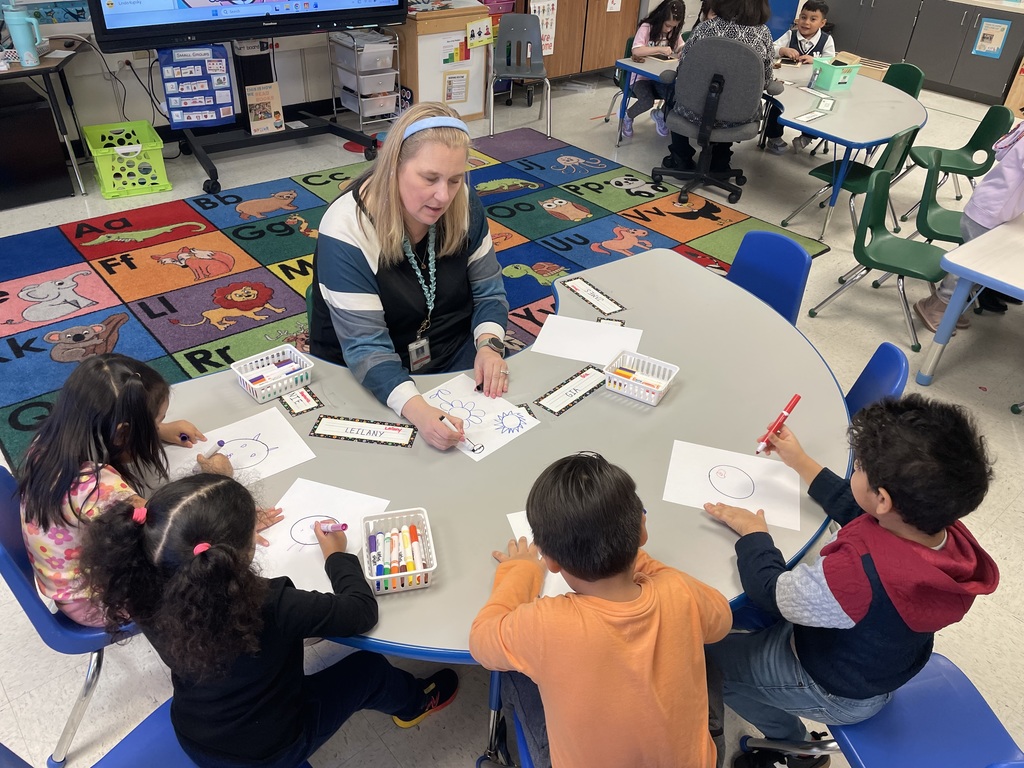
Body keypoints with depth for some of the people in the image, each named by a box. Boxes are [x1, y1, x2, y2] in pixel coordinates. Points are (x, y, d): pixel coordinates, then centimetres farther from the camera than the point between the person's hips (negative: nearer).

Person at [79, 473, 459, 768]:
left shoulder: (143, 594, -25)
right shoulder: (271, 608, -39)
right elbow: (363, 612, -23)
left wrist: (228, 526, 2)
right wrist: (337, 556, -8)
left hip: (191, 737, 5)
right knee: (367, 667, 16)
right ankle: (416, 702, 48)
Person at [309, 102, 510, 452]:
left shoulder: (463, 205, -8)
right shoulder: (346, 231, -23)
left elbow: (488, 291, 1)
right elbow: (366, 349, -26)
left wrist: (488, 345, -20)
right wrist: (417, 410, -43)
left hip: (455, 356, 5)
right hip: (368, 377, -4)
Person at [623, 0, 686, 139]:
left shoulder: (674, 32, 6)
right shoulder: (646, 28, -12)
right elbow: (636, 51, -25)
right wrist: (660, 49, -27)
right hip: (641, 76, -5)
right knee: (647, 101, -33)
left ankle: (660, 114, 12)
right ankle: (627, 116, 2)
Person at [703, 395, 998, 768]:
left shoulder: (861, 573, -45)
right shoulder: (946, 531, -22)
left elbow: (770, 592, -26)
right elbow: (856, 510, 0)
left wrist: (753, 533, -9)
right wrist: (799, 461, 8)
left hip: (837, 694, -7)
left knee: (704, 654, 8)